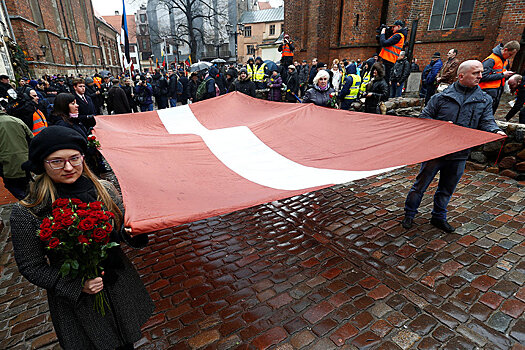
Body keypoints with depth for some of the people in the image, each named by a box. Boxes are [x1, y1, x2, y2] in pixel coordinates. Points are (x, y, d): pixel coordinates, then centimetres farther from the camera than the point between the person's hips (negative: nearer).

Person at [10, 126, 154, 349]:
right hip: (75, 301, -2)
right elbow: (30, 267, -9)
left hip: (120, 286, 3)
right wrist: (77, 285, -21)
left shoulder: (104, 190, -10)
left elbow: (125, 234, -3)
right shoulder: (27, 212, -16)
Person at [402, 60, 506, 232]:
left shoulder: (485, 100, 9)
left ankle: (439, 217, 32)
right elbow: (424, 117, 1)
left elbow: (487, 121, 4)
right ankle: (409, 215, 18)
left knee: (447, 188, 15)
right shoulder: (442, 96, -2)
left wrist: (495, 131, -17)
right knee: (421, 183, 3)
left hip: (459, 155, 4)